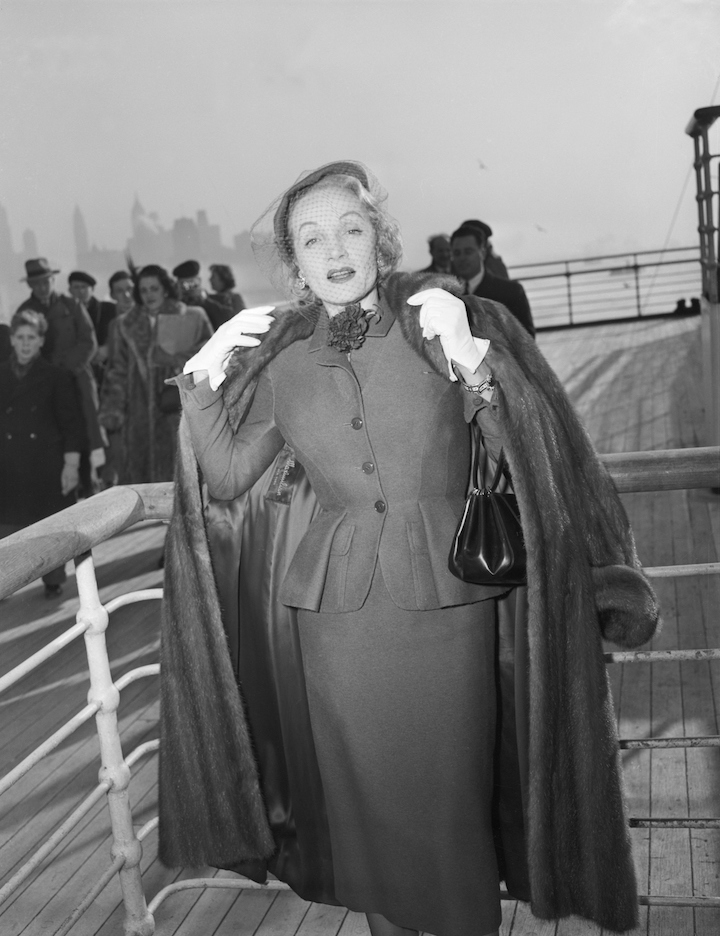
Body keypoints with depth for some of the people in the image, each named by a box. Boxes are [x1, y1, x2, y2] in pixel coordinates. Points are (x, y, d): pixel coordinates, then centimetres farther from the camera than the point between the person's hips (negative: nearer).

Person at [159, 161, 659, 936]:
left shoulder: (439, 317, -1)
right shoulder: (278, 356, 5)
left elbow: (528, 450, -5)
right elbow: (228, 477, 7)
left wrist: (471, 359, -20)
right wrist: (204, 379, -3)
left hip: (446, 601, -2)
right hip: (333, 611, 2)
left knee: (450, 802, 6)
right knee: (363, 802, 12)